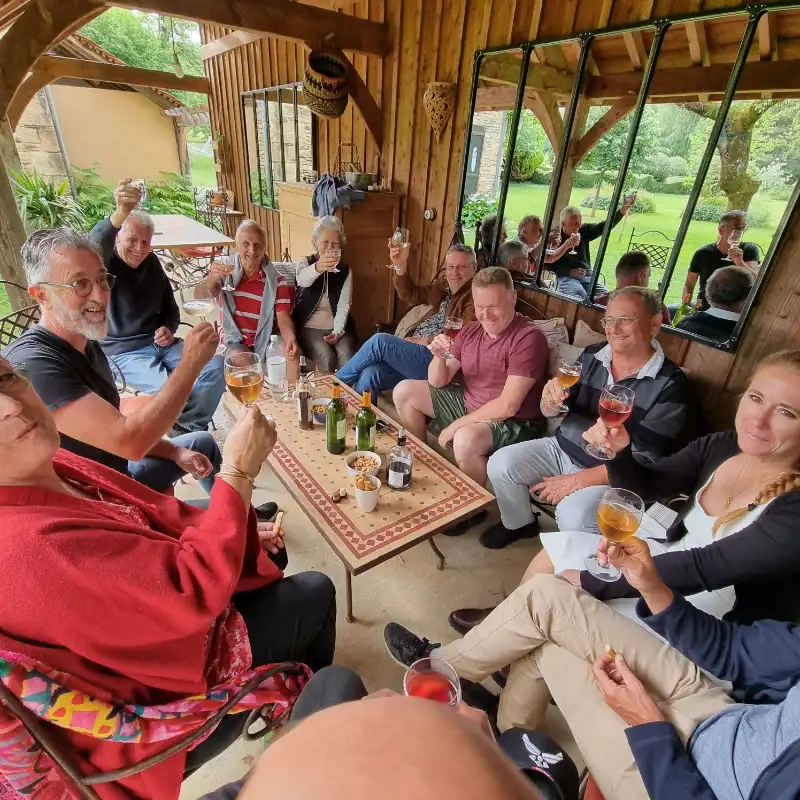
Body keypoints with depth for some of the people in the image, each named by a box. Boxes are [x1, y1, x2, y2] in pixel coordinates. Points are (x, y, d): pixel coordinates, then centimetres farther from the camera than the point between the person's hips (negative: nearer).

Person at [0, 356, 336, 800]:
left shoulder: (45, 465, -10)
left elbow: (153, 513, 2)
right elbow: (196, 587, -36)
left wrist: (235, 530, -3)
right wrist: (238, 471, -33)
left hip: (160, 619, 8)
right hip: (155, 695, -7)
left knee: (265, 555, 20)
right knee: (315, 592, 5)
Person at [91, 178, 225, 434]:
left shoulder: (152, 262, 10)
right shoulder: (104, 264, -9)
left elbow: (170, 306, 19)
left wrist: (168, 329, -4)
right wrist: (120, 214, -53)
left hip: (160, 343, 6)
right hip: (123, 351, -6)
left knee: (215, 366, -14)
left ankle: (189, 427, -8)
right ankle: (182, 433, -2)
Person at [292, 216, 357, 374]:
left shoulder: (345, 271, 9)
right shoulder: (305, 263, 2)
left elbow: (344, 305, -2)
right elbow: (302, 280, -24)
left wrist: (338, 331, -19)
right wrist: (318, 267, -46)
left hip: (336, 328, 2)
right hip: (309, 327, -2)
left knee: (347, 358, -27)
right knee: (327, 358, -28)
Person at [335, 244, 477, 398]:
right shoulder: (443, 287, 20)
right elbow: (410, 295, 15)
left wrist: (422, 341, -10)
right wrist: (401, 265, -2)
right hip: (413, 353, 7)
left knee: (380, 341, -20)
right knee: (369, 374, -21)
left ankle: (337, 381, -1)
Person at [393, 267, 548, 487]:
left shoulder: (528, 337, -20)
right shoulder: (470, 331, 1)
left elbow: (507, 406, -25)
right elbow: (438, 382, 3)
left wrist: (457, 424, -19)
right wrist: (439, 356, -19)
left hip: (511, 423, -7)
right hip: (467, 403, 8)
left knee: (466, 439, -39)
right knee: (404, 391, 6)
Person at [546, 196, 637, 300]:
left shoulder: (584, 230, 12)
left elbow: (606, 226, 2)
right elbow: (547, 263, -7)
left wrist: (623, 209, -13)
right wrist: (570, 272, -14)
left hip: (587, 276, 5)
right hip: (566, 277, -5)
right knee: (580, 297, -35)